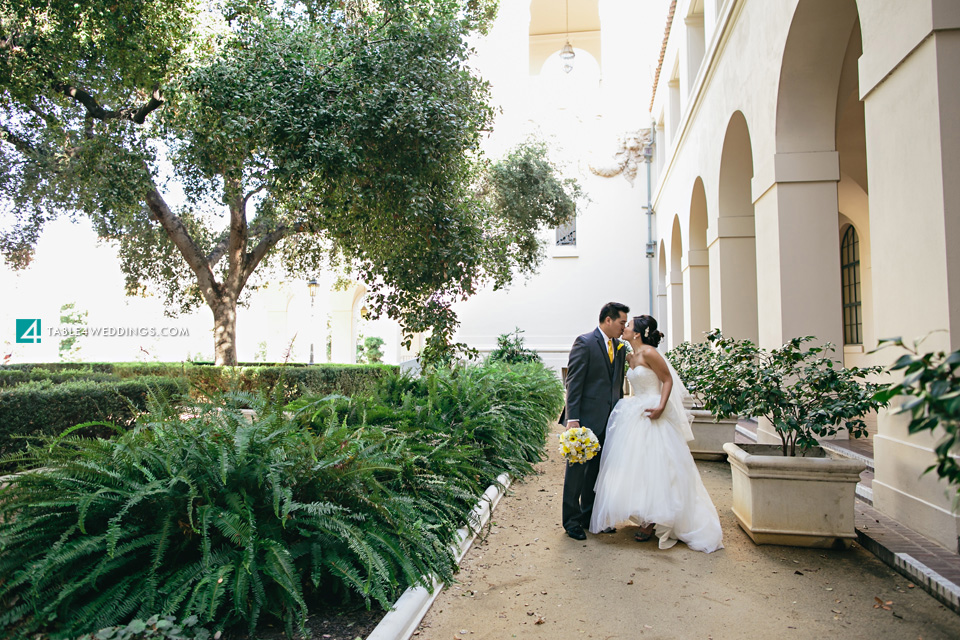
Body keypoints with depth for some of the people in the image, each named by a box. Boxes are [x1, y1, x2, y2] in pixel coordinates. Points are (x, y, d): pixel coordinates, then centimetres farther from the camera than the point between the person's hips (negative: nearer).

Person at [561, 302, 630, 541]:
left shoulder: (619, 348, 13)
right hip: (587, 418, -7)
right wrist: (572, 418, -18)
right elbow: (574, 383, -13)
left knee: (597, 470, 15)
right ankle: (571, 521, 13)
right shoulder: (584, 343, -9)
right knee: (577, 469, 2)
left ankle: (589, 516, 28)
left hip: (608, 421, 7)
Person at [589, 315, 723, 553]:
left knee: (651, 465, -5)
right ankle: (645, 518, 21)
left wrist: (661, 408, -23)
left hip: (652, 417, -9)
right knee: (636, 466, 11)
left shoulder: (649, 353, -13)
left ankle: (651, 522, 4)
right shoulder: (630, 357, 13)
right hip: (636, 416, 9)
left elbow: (668, 380, -13)